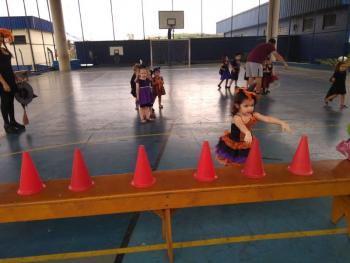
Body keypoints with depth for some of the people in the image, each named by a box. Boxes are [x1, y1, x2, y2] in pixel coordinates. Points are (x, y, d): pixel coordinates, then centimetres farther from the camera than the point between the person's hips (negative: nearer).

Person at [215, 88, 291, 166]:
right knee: (233, 164, 6)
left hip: (247, 145, 5)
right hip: (234, 145, -4)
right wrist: (247, 133, -70)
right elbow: (241, 126, -49)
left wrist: (282, 123, -31)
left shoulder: (254, 115, -10)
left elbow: (267, 119, -18)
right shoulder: (236, 118, -27)